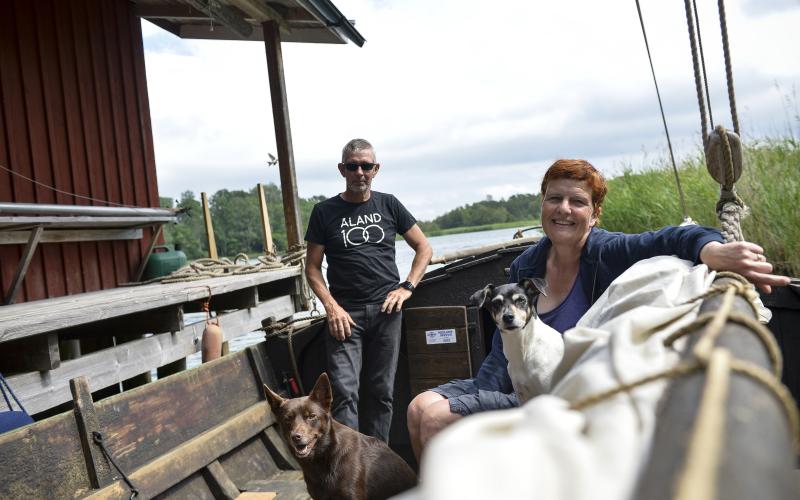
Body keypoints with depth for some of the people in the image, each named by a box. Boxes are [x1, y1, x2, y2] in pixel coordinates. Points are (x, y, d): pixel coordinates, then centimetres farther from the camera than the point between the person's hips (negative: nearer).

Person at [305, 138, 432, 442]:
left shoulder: (388, 205, 9)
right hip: (345, 313, -2)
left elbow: (424, 248, 13)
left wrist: (407, 287, 0)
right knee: (344, 392, -10)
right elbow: (312, 268, 4)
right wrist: (331, 306, -10)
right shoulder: (325, 212, 4)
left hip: (386, 309, 2)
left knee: (381, 391, 7)